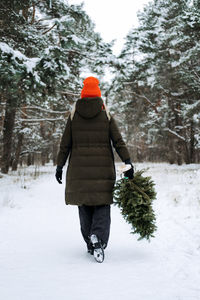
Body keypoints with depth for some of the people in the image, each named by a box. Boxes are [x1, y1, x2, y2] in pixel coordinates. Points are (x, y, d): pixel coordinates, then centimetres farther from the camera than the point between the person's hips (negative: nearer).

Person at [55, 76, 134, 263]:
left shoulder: (73, 116, 4)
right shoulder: (106, 116, 2)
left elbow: (65, 144, 4)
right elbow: (118, 142, -5)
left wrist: (59, 166, 9)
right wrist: (128, 163, -6)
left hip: (79, 169, 1)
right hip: (103, 170, -1)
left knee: (84, 207, 11)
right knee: (102, 205, 4)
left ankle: (90, 243, 15)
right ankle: (98, 237, -18)